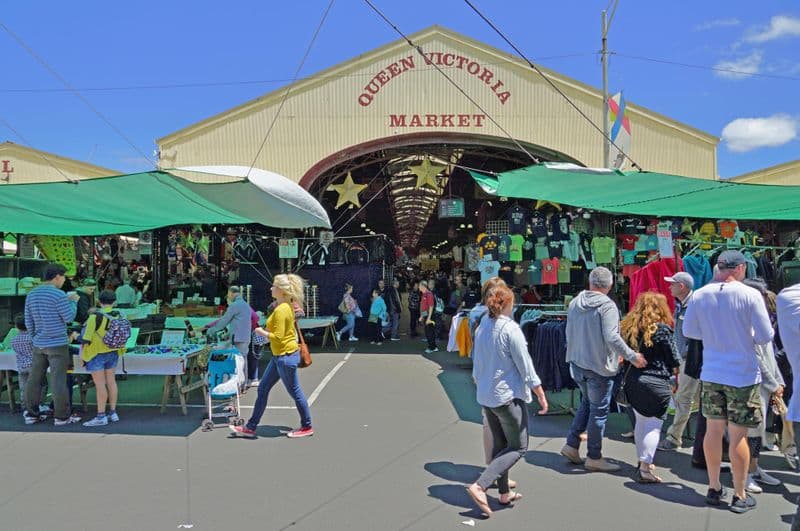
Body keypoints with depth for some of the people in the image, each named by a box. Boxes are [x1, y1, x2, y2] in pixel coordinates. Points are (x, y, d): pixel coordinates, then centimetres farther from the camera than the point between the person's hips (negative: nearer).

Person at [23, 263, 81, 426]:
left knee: (35, 379, 11)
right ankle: (62, 416, 1)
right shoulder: (59, 295, -16)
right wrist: (73, 301, 5)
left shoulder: (31, 294, 7)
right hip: (57, 344, -7)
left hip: (39, 344, 7)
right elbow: (69, 318, -10)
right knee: (58, 380, -3)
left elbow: (28, 321, 11)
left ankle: (32, 414, 17)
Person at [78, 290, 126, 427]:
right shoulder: (118, 316, -2)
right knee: (111, 381, 13)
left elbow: (86, 337, -17)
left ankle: (101, 417, 3)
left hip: (97, 354, -6)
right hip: (113, 353, 6)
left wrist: (82, 352, -4)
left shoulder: (95, 317, -18)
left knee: (100, 384, -1)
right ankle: (113, 413, 19)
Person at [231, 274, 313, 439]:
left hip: (285, 356, -11)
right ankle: (250, 428, 22)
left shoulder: (281, 310, -21)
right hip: (280, 356, 11)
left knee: (295, 392, 4)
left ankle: (307, 427, 20)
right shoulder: (288, 306, 8)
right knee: (263, 388, 13)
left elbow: (278, 337, -24)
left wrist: (261, 332, -9)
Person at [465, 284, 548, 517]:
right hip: (508, 395, -7)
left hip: (485, 395, 7)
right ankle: (480, 486, -9)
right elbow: (525, 366, -14)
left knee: (499, 444, 18)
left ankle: (504, 493, 26)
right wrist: (541, 394, -5)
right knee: (518, 447, 3)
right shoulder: (510, 329, -17)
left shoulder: (481, 328, 3)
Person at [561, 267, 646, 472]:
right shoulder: (607, 305, -16)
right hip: (599, 366, -7)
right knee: (599, 410, 4)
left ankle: (572, 445, 21)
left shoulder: (575, 303, 6)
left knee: (587, 403, 23)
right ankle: (594, 457, 13)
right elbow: (612, 338, -24)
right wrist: (632, 356, -17)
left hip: (577, 363, 7)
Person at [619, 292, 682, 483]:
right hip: (656, 383, -6)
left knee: (640, 420, 17)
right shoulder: (662, 329, -9)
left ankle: (643, 460, 27)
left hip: (632, 380, 6)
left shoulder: (629, 327, 7)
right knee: (653, 424, -2)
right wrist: (675, 372, 16)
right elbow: (674, 360, -2)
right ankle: (645, 467, -4)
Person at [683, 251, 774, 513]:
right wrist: (747, 335, 10)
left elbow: (688, 330, 7)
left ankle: (714, 488, 26)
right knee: (738, 436, 4)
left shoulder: (699, 295, -2)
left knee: (713, 430, 13)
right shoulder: (751, 295, -13)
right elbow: (766, 336, -10)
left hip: (711, 373, 4)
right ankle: (740, 496, 16)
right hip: (743, 374, -4)